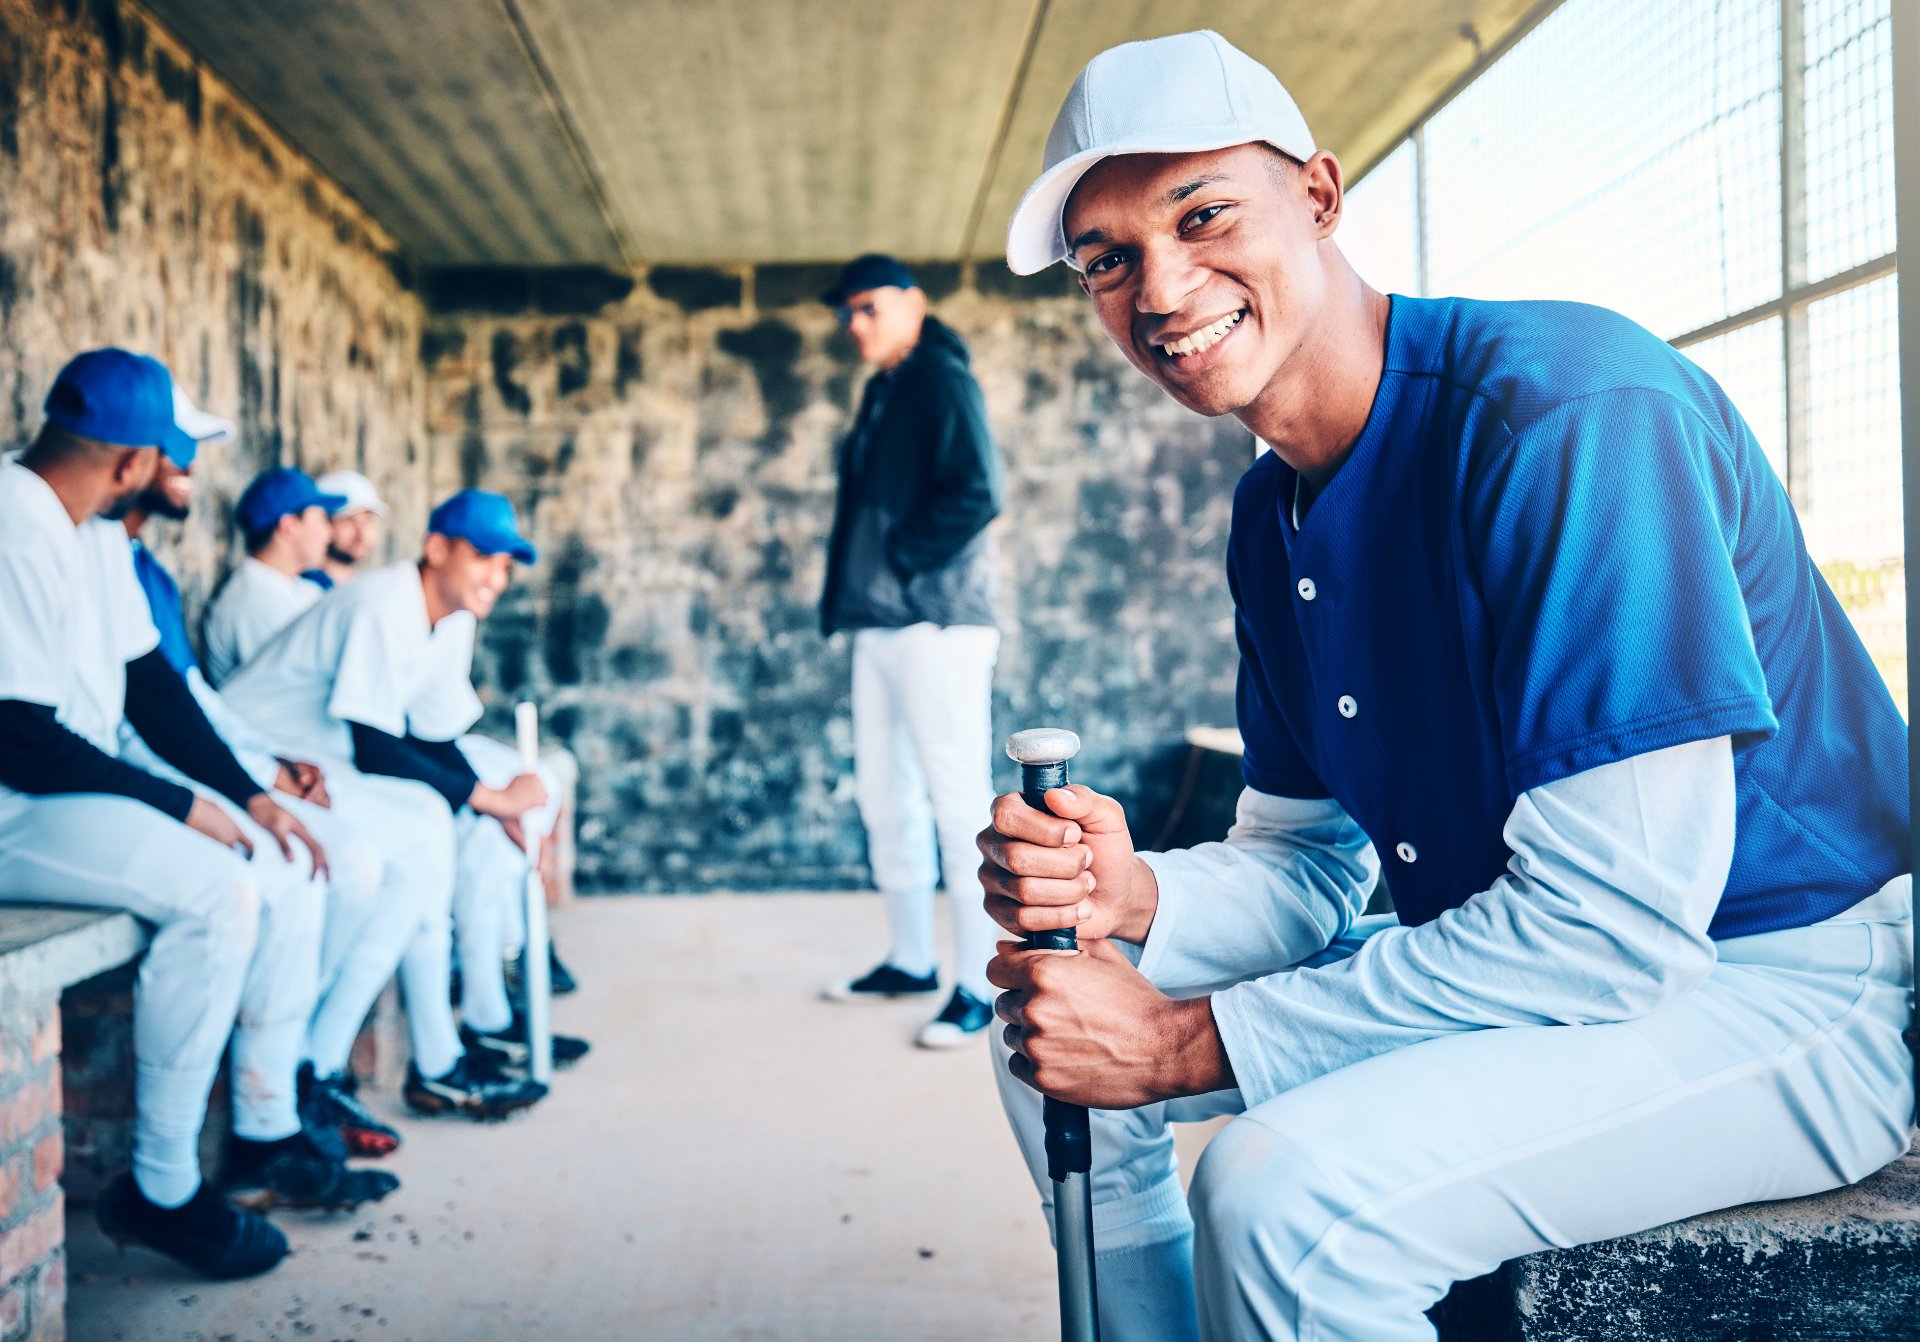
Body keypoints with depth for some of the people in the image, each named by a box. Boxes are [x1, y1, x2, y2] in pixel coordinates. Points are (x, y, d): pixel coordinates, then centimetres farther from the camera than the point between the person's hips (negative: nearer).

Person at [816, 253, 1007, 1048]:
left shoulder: (941, 380, -7)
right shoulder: (883, 394, 19)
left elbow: (976, 494, -19)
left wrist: (903, 559, -13)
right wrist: (851, 582, 11)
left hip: (938, 621, -10)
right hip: (879, 623, 10)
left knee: (957, 800, -7)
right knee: (884, 797, 14)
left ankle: (981, 988, -2)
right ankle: (911, 960, 25)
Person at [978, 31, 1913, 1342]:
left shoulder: (1571, 405, -24)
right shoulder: (1272, 516, 4)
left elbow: (1611, 919, -28)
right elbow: (1313, 862, 9)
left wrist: (1183, 1041, -24)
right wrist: (1132, 898, -14)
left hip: (1800, 992, -8)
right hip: (1533, 971, 8)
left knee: (1285, 1191, -32)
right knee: (1051, 1030, 7)